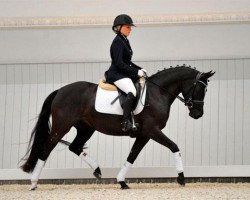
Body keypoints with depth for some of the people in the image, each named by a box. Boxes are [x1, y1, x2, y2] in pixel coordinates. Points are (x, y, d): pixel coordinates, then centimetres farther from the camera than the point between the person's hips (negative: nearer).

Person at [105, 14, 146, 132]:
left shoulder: (124, 41, 18)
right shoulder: (118, 42, -12)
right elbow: (119, 63, -19)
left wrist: (140, 69, 11)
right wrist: (136, 72, -17)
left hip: (124, 74, 11)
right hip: (117, 74, -11)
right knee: (132, 92, -33)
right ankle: (126, 122, -40)